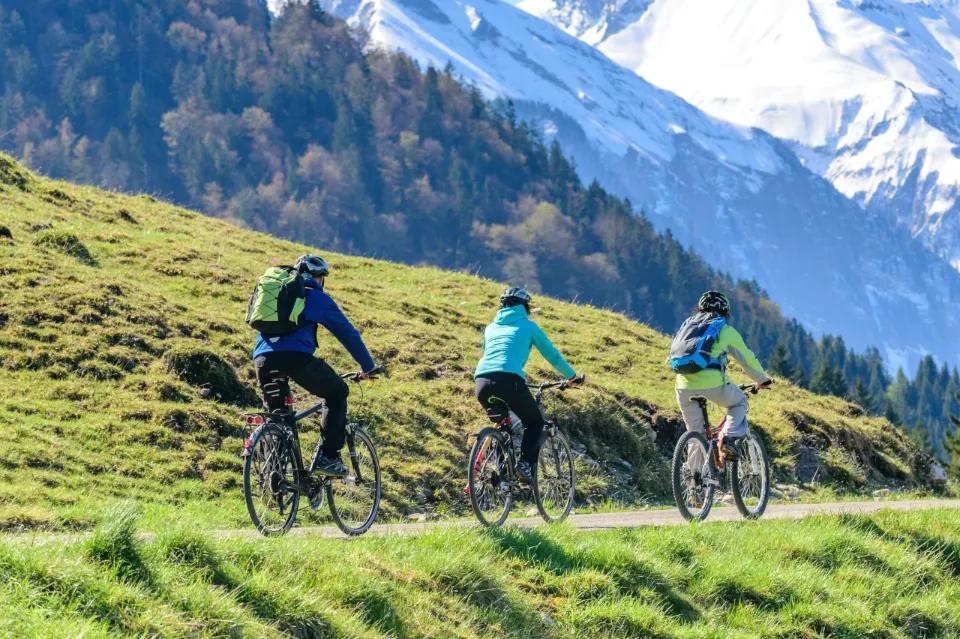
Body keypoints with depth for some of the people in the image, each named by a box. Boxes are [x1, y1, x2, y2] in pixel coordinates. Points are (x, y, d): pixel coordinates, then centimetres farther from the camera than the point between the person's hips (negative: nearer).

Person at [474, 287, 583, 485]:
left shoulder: (491, 327, 29)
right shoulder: (528, 326, 18)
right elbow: (552, 354, 24)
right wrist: (572, 376, 40)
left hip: (482, 381, 4)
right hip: (509, 381, -4)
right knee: (535, 422, 17)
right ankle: (526, 464, -4)